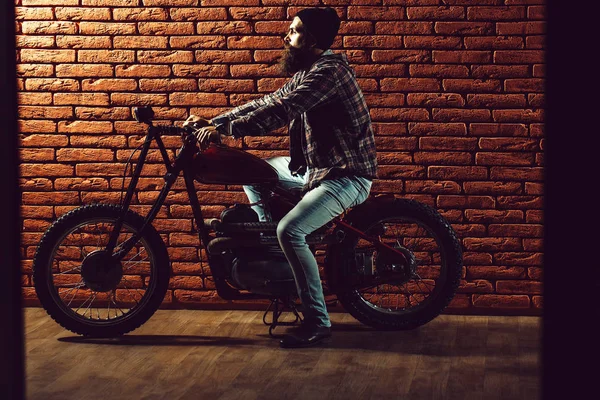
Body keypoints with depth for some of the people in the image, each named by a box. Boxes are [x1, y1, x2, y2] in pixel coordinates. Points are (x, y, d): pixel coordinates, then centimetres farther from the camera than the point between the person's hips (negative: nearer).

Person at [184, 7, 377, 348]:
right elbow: (267, 103, 14)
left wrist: (223, 129, -28)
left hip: (346, 175, -10)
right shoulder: (306, 73, 12)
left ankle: (318, 322, -20)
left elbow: (279, 112, -29)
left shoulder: (329, 70, -20)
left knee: (290, 230, -28)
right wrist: (213, 121, 7)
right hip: (317, 166, 10)